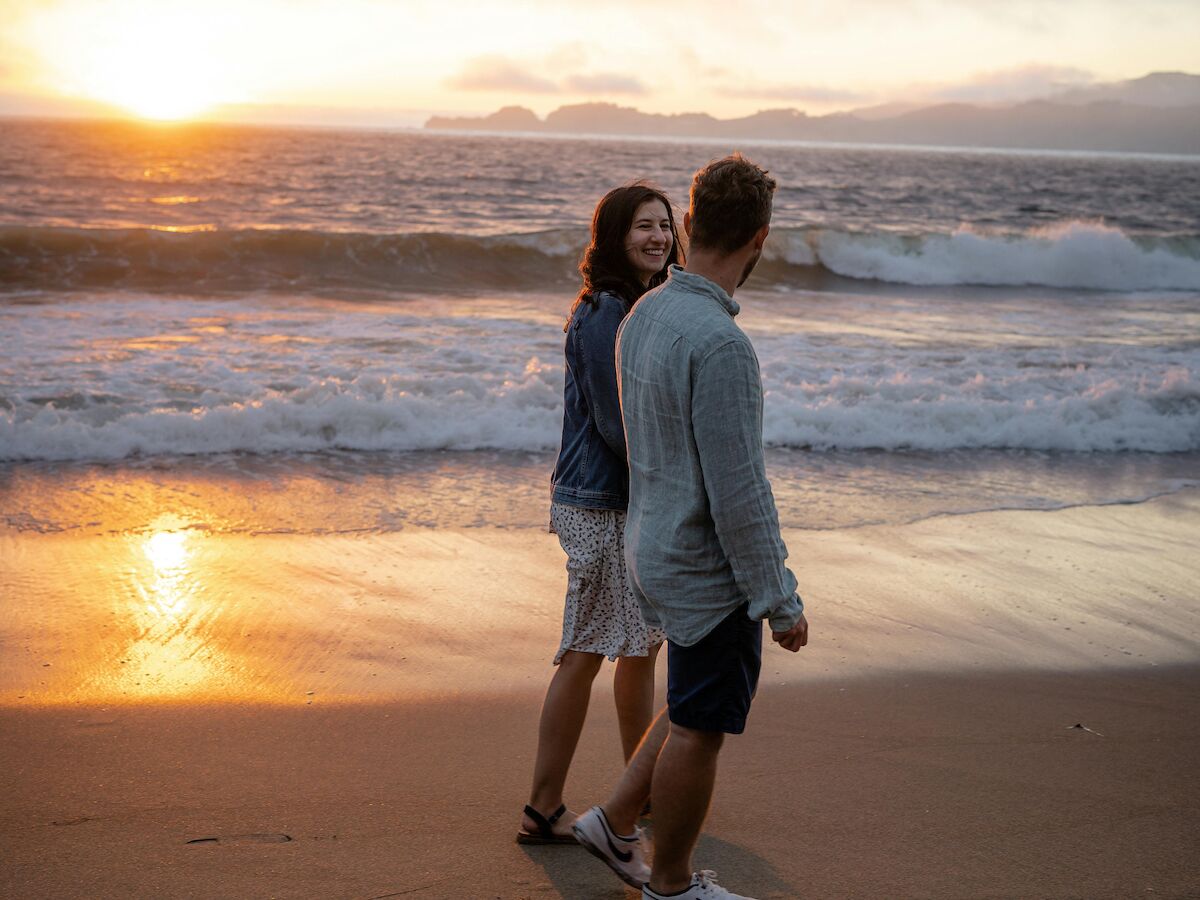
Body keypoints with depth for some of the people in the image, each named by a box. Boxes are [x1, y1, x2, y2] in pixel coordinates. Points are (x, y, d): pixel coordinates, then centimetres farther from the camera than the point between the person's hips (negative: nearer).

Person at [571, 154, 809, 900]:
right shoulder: (720, 344, -27)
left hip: (655, 547, 9)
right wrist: (781, 601, -17)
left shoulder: (644, 317, 3)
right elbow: (738, 491, -25)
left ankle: (617, 825, 32)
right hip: (709, 567, -9)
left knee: (712, 705, 24)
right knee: (700, 726, 9)